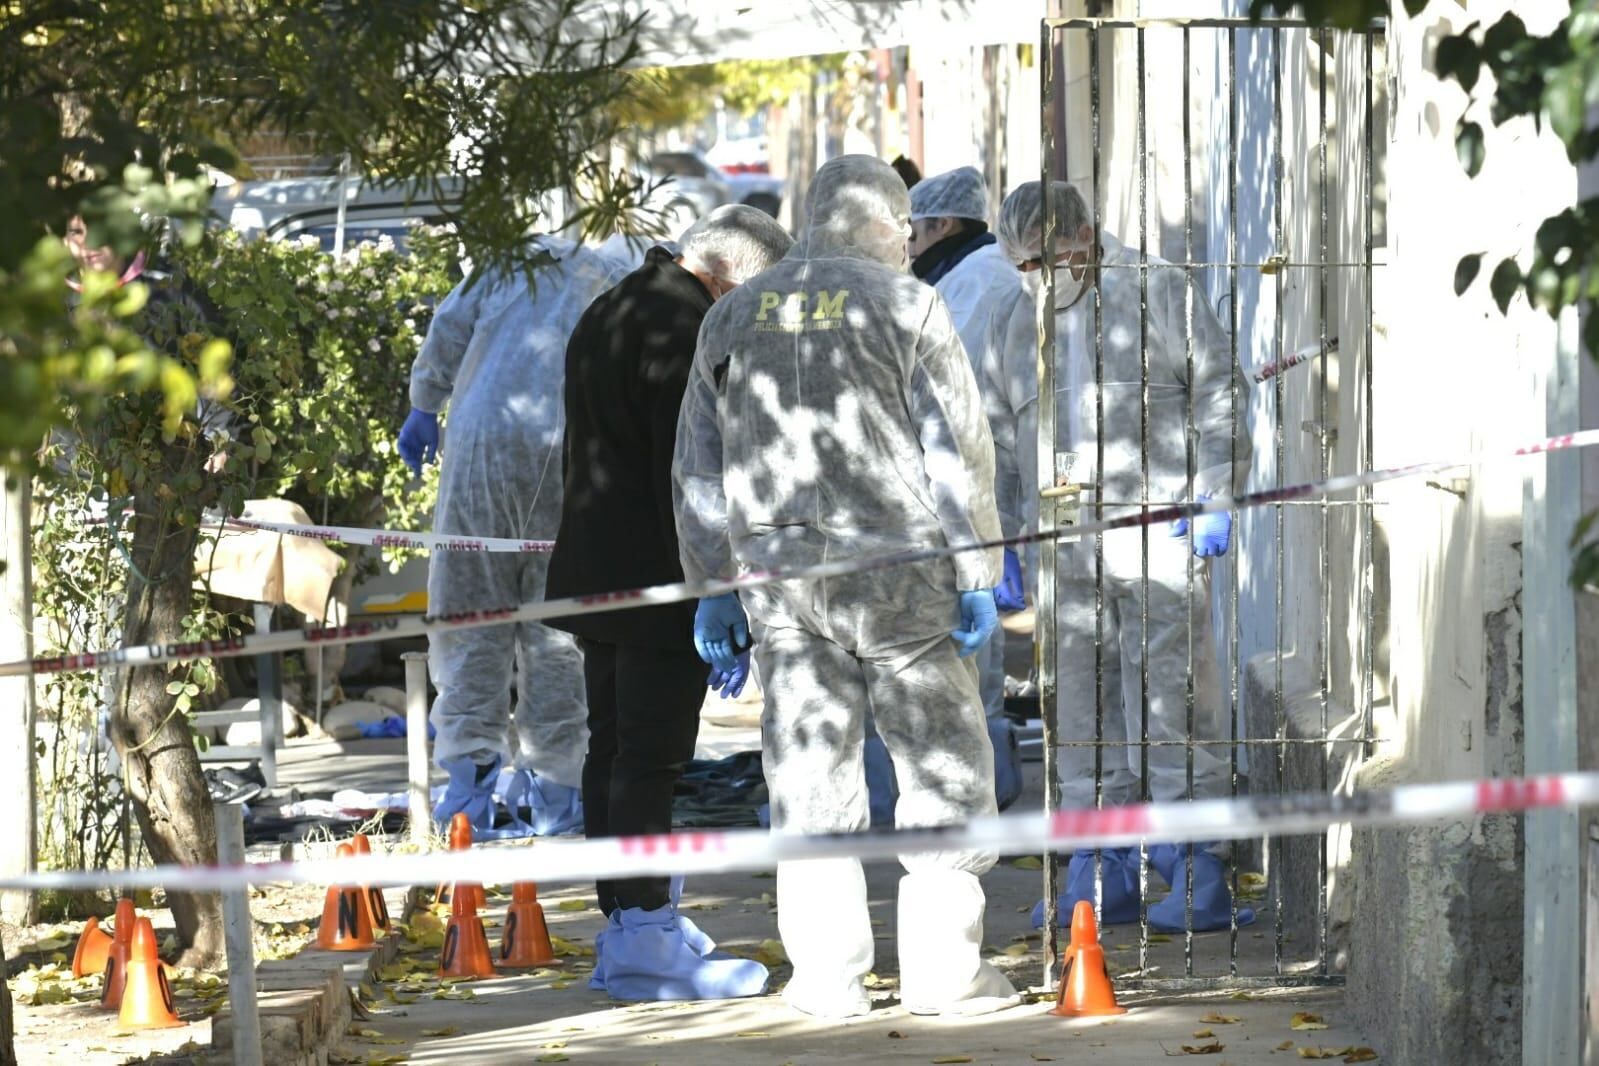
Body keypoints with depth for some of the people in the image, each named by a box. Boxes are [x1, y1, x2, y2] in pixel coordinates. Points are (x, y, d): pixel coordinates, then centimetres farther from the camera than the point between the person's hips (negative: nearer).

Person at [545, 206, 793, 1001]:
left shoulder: (607, 315, 16)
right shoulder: (688, 335, -17)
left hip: (594, 574, 10)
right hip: (658, 588, -10)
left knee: (614, 752, 14)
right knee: (650, 757, -8)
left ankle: (626, 927, 20)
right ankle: (645, 943, -7)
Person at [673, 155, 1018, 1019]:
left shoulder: (731, 318, 12)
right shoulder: (906, 306, -2)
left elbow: (699, 468, 15)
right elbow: (956, 450, -5)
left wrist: (714, 586, 19)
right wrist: (975, 575, -2)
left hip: (776, 570, 4)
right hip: (895, 562, -4)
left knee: (809, 770, 7)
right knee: (943, 762, 4)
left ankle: (827, 974, 6)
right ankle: (941, 968, 0)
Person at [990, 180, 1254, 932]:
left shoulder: (1158, 292, 2)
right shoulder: (1021, 325, 19)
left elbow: (1218, 397, 0)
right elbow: (1003, 441, 24)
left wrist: (1214, 498, -8)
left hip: (1159, 538, -5)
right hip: (1065, 552, 5)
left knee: (1171, 704, -7)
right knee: (1083, 717, 5)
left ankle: (1197, 871, -3)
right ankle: (1104, 875, 10)